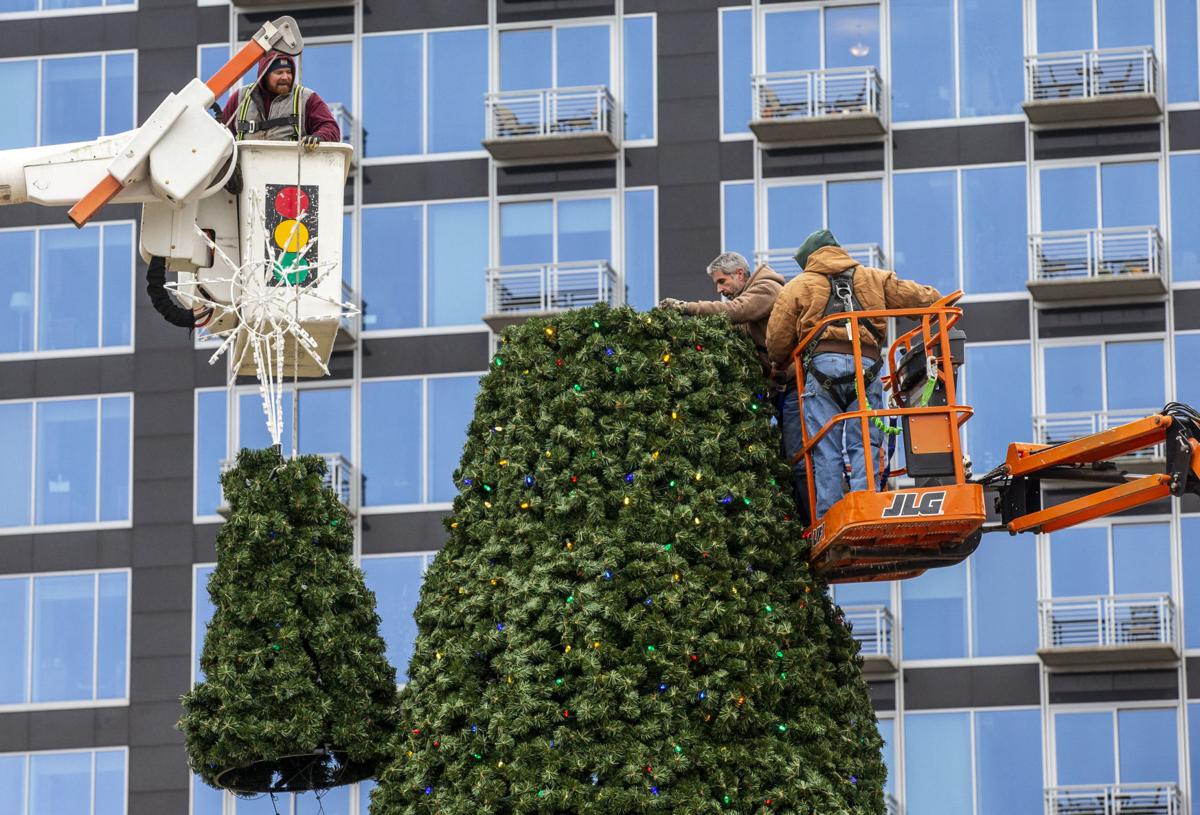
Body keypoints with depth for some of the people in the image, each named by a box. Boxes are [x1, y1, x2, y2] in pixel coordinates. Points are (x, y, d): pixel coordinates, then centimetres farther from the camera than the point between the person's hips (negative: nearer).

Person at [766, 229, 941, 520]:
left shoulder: (798, 286, 20)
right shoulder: (874, 279, 25)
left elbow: (776, 343, 14)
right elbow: (927, 299, 22)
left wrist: (779, 366, 34)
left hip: (822, 365, -1)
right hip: (867, 368, 1)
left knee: (826, 451, -2)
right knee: (864, 445, 0)